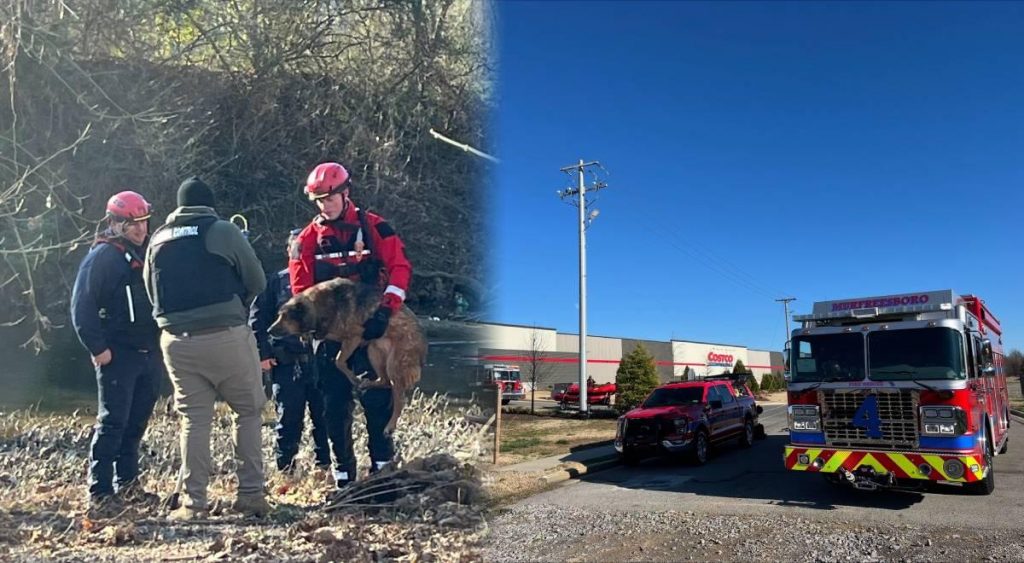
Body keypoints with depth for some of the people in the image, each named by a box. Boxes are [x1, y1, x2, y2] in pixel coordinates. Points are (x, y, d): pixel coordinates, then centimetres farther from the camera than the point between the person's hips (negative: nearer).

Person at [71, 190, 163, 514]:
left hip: (150, 352, 6)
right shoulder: (102, 256, -7)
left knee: (136, 423, 12)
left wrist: (162, 344, 12)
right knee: (112, 422, -4)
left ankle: (127, 484, 23)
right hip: (117, 355, -6)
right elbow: (82, 308, -11)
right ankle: (99, 493, 3)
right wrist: (98, 348, -15)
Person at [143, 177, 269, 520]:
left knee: (194, 420, 11)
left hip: (177, 340, 4)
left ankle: (194, 502, 12)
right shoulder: (222, 231, -2)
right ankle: (250, 494, 8)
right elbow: (257, 282, 1)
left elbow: (153, 294, 17)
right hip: (227, 336, -4)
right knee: (249, 411, 10)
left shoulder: (157, 240, 12)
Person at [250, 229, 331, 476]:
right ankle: (285, 471, 13)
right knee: (289, 420, 3)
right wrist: (263, 354, -4)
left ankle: (326, 467, 14)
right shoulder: (276, 281, 8)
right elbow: (257, 318, 4)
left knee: (324, 417, 1)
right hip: (286, 364, 0)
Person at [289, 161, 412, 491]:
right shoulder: (308, 239, 6)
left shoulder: (374, 227, -1)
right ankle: (343, 470, 17)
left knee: (376, 396, -7)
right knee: (334, 402, 6)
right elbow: (300, 289, 4)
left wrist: (386, 309, -17)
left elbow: (399, 267, -7)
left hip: (370, 326, -2)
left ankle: (383, 462, 5)